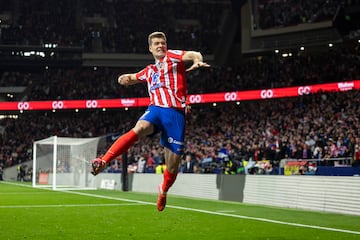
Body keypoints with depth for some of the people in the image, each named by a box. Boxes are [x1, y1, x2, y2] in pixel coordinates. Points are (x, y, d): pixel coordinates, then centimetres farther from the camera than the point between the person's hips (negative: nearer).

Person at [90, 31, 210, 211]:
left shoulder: (172, 56, 10)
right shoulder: (149, 70, 24)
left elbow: (194, 55, -7)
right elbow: (133, 77, 42)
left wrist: (197, 61, -33)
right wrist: (125, 78, 16)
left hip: (175, 114, -2)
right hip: (155, 110, 2)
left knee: (173, 165, 0)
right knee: (139, 129, -34)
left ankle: (163, 190, 32)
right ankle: (103, 161, -44)